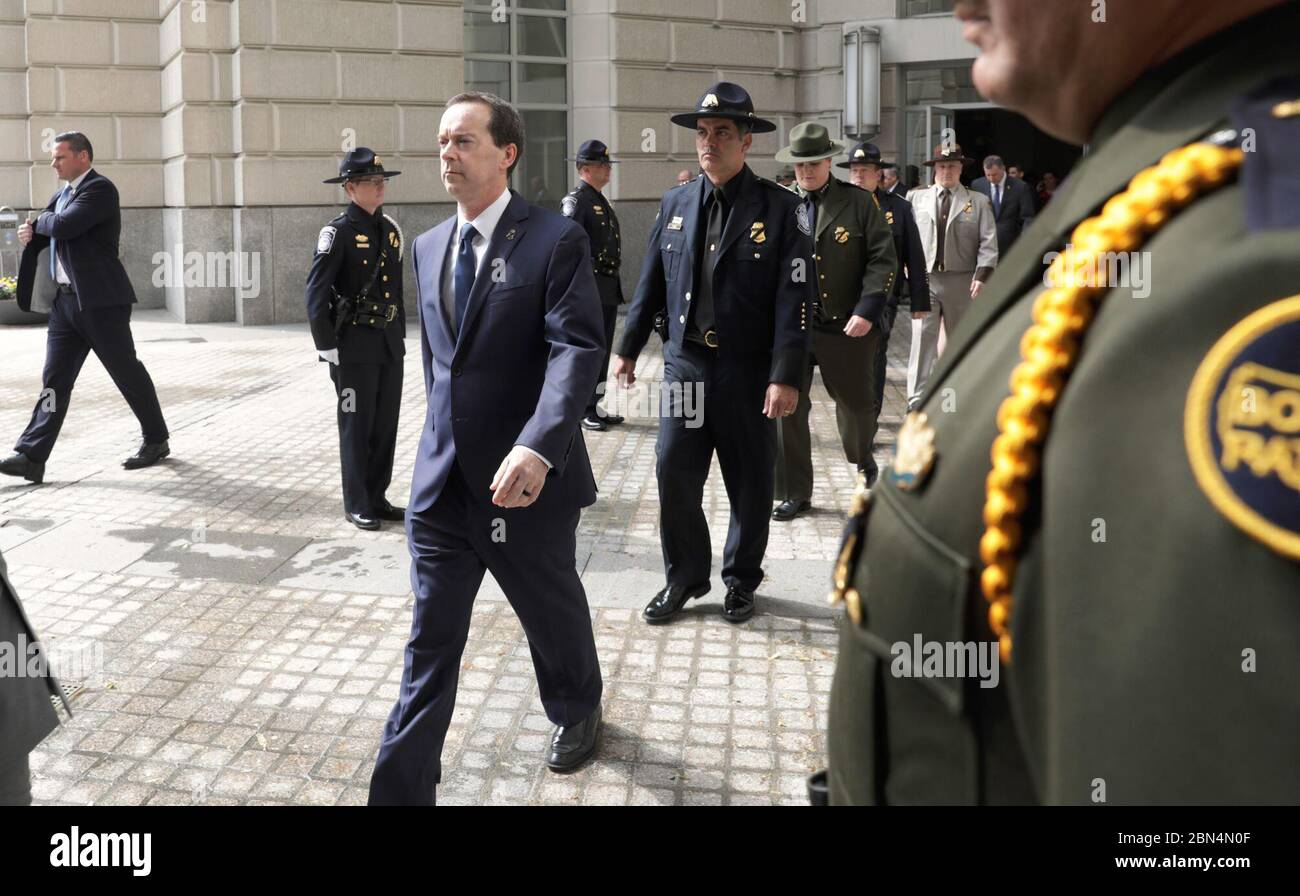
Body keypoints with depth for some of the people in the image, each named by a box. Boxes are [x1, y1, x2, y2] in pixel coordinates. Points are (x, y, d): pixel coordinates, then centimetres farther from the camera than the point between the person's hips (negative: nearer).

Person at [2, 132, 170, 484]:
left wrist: (40, 222, -1)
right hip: (66, 300, 8)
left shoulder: (100, 188, -9)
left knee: (127, 372, 2)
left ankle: (156, 441, 17)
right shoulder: (63, 194, 19)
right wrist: (30, 233, -3)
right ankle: (32, 457, -4)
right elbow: (44, 230, 20)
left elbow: (64, 226, -22)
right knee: (55, 379, 1)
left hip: (100, 300, -8)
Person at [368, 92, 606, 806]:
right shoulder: (428, 247, 9)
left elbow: (578, 350, -23)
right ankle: (401, 790, 14)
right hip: (442, 478, 5)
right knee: (430, 641, 7)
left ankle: (577, 712, 48)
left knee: (552, 612, 18)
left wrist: (537, 447, -37)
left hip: (526, 478, -4)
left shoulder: (555, 240, -11)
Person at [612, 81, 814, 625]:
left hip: (749, 371, -3)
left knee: (749, 483, 9)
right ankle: (684, 577, 21)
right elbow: (651, 283, 13)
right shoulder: (675, 204, 6)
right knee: (674, 474, 2)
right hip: (685, 363, 3)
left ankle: (741, 579, 28)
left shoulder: (781, 209, -6)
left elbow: (794, 299, -11)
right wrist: (628, 349, 13)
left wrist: (786, 377, -18)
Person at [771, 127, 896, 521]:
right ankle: (794, 493, 12)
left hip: (846, 326, -1)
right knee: (786, 408, -1)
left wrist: (868, 310, -14)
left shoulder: (859, 201, 0)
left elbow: (883, 259, -3)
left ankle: (862, 458, 44)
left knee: (856, 404, 13)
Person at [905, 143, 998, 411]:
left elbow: (988, 242, 1)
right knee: (922, 336, -9)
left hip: (962, 281, 0)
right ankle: (917, 401, -9)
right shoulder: (917, 198, 9)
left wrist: (982, 275, -10)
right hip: (925, 278, 0)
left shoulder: (978, 202, 6)